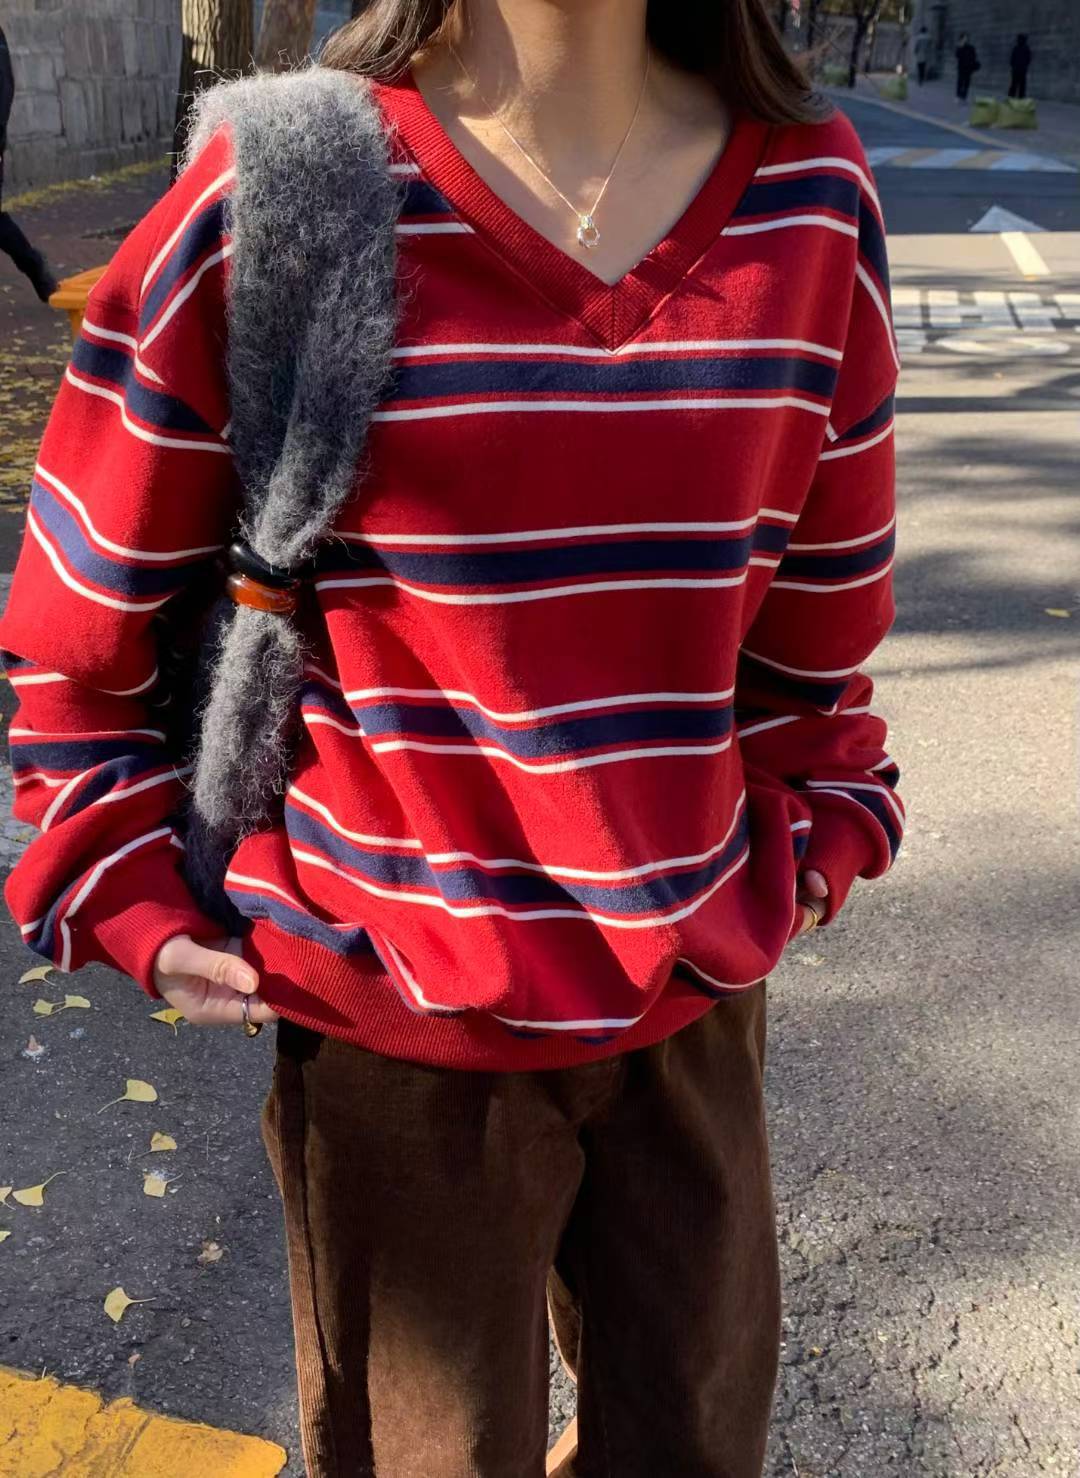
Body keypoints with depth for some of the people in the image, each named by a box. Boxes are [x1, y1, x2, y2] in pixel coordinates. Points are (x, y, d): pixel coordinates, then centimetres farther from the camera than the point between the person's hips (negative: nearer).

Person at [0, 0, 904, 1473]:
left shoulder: (816, 200, -4)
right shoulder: (266, 213, -14)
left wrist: (813, 831, 10)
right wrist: (135, 901, -4)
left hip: (693, 991, 4)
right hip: (393, 1018, -3)